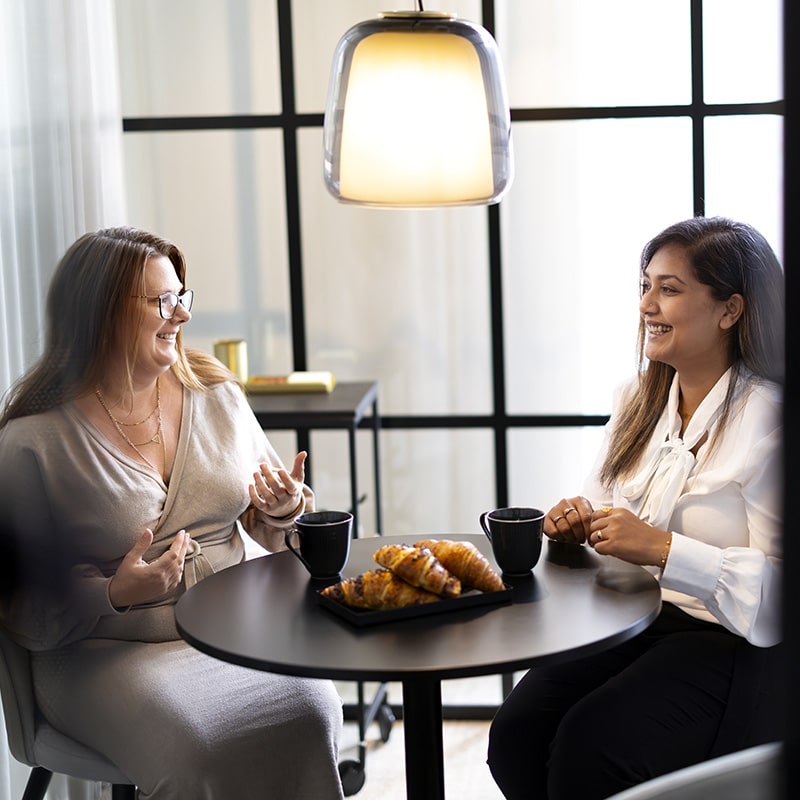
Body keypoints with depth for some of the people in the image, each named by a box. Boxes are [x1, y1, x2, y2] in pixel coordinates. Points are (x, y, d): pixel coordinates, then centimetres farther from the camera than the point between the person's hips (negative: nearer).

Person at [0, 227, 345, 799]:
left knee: (312, 710, -25)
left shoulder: (216, 396, 7)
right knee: (201, 749, -31)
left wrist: (286, 510, -6)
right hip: (106, 656, -4)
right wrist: (114, 595, -24)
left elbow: (268, 523, 18)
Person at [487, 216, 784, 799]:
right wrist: (576, 525, -4)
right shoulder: (637, 402, 10)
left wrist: (661, 548, -27)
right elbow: (604, 510, 19)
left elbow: (776, 595, -20)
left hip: (732, 643, -6)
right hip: (627, 620, 6)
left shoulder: (769, 423, -14)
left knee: (589, 748, -26)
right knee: (516, 735, -17)